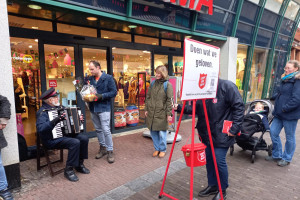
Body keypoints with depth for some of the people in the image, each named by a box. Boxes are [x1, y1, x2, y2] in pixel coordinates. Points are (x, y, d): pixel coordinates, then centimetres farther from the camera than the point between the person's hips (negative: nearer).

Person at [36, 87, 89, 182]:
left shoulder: (58, 107, 12)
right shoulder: (43, 112, -13)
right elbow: (40, 128, -28)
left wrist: (78, 118, 9)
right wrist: (54, 121, -38)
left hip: (65, 134, 8)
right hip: (52, 140, -8)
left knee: (84, 138, -9)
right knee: (75, 142, -29)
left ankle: (79, 164, 5)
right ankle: (69, 170, -14)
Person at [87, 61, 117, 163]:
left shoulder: (108, 78, -7)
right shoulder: (90, 79, 9)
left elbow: (114, 92, -9)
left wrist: (101, 96, -20)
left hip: (104, 108, -6)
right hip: (93, 108, 6)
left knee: (106, 130, -7)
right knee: (98, 129, 15)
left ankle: (110, 151, 6)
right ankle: (102, 148, 30)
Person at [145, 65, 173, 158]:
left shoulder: (167, 85, -6)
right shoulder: (153, 83, 9)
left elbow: (169, 100, -8)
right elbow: (148, 97, 13)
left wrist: (169, 114, -11)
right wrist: (146, 109, 10)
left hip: (161, 113, -5)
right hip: (151, 113, 5)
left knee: (162, 133, 3)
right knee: (153, 132, 11)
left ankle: (163, 150, 23)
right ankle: (157, 148, 29)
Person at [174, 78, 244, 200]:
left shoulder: (227, 86, -13)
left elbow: (239, 107, -13)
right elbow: (194, 108, 10)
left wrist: (235, 128, -17)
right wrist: (179, 108, -5)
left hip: (221, 134, -6)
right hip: (206, 134, 6)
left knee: (219, 161, 0)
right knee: (208, 160, 15)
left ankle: (222, 190, 25)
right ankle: (212, 186, 36)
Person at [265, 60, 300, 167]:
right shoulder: (284, 80, 13)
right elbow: (278, 92, 25)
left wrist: (285, 108, -20)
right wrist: (273, 97, 9)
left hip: (290, 115, -8)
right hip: (279, 114, 8)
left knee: (289, 137, 8)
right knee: (273, 132, 10)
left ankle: (287, 159, 24)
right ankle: (276, 155, 26)